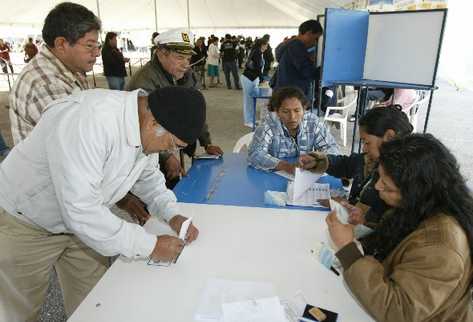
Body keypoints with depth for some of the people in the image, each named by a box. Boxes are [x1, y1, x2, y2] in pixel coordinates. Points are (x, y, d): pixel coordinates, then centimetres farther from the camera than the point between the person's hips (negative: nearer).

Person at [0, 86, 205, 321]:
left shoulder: (143, 125, -11)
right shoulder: (90, 120, -37)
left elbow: (148, 176, 6)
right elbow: (81, 210, -37)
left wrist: (172, 214, -10)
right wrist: (149, 245, -28)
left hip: (79, 219, 6)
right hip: (24, 224, -6)